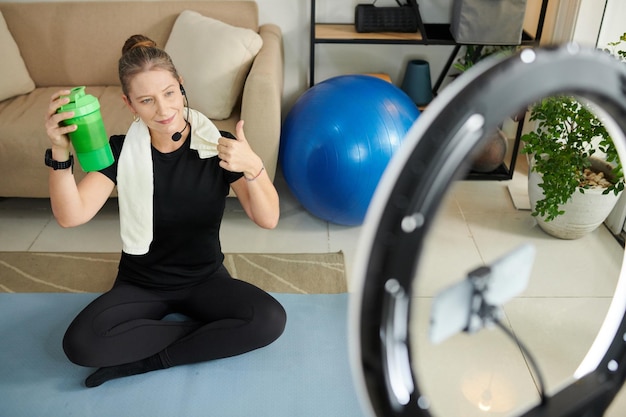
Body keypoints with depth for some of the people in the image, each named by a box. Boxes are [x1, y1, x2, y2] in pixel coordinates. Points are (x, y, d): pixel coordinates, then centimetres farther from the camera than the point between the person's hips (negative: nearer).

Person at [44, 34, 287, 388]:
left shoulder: (219, 146, -13)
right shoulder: (121, 151, -9)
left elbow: (268, 219, -20)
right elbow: (71, 216, -21)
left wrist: (252, 168, -39)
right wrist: (60, 153, -37)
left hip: (205, 279, 0)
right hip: (140, 284, 1)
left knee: (271, 319, -27)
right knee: (80, 343, -27)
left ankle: (147, 360, -13)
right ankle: (209, 330, -11)